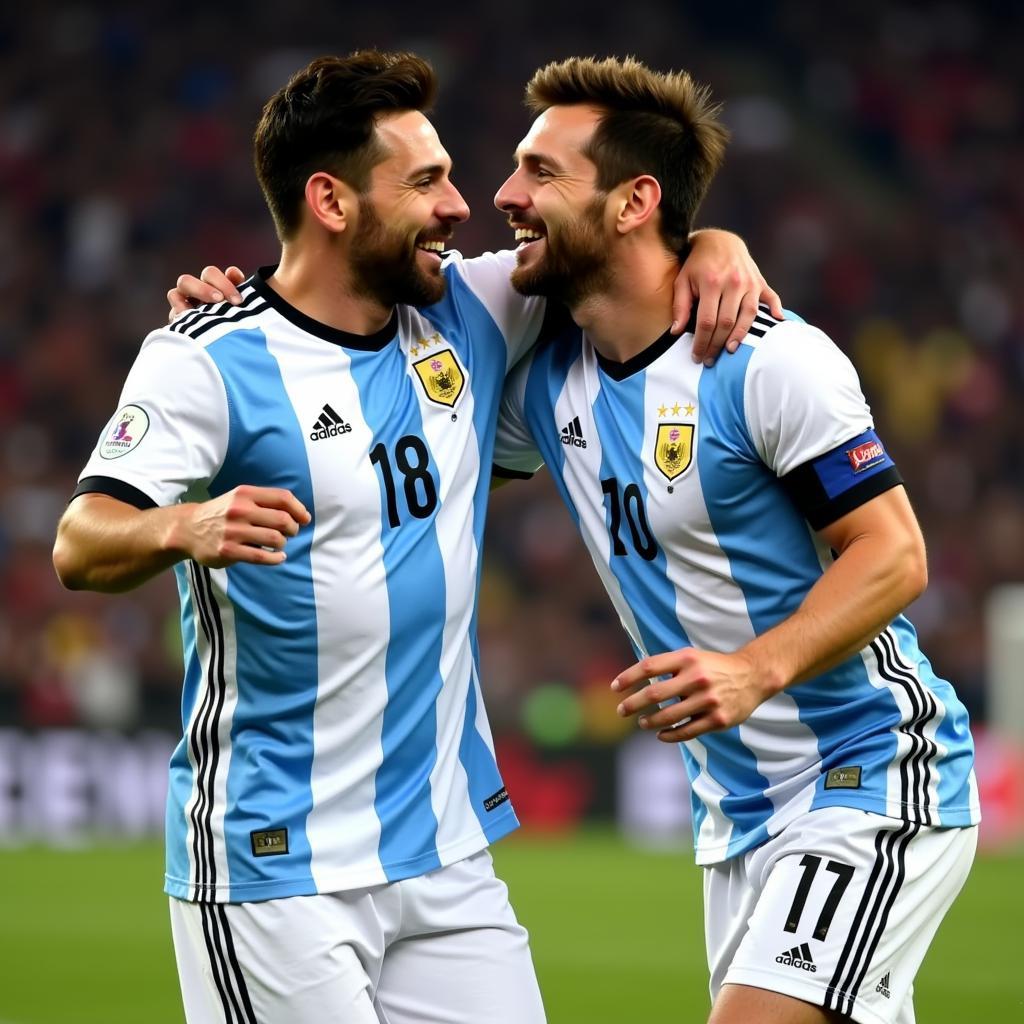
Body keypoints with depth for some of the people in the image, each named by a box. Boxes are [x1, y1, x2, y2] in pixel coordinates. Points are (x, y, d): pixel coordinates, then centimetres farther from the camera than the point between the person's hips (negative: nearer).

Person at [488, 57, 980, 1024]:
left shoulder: (767, 359, -17)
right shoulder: (546, 380, 4)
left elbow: (893, 555, -18)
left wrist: (758, 669, -32)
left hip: (868, 781, -8)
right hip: (738, 807, 8)